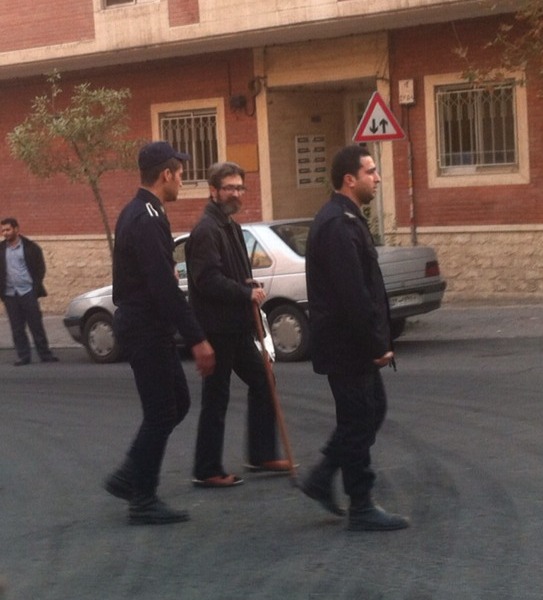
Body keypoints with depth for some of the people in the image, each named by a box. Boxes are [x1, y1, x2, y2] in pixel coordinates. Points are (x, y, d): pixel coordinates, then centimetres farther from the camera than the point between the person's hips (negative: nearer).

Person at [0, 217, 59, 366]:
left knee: (36, 325, 0)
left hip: (27, 292, -3)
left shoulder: (30, 247, 1)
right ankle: (23, 357, 9)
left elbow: (40, 268, 2)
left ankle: (45, 354, 7)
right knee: (17, 329, 4)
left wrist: (36, 287, -7)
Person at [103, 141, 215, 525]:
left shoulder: (137, 214, 12)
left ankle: (130, 477, 22)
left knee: (176, 403, 16)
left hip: (142, 324, 10)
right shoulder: (148, 220, -20)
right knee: (161, 413, -2)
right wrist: (197, 339, -24)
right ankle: (143, 501, 7)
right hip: (147, 329, -10)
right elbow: (165, 287, -26)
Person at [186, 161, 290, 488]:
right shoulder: (206, 231, -16)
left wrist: (251, 287, 1)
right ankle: (207, 471, 5)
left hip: (237, 327, 10)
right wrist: (247, 293, -17)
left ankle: (262, 455, 24)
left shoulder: (232, 227, 15)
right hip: (216, 328, -10)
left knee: (262, 382, 15)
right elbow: (208, 280, -25)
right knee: (216, 399, -3)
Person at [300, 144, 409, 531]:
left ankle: (322, 480, 23)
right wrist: (378, 344, -20)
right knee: (358, 420, -1)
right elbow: (352, 294, -25)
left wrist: (378, 340, 16)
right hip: (346, 344, -10)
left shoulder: (345, 219, 14)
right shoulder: (338, 225, -20)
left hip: (352, 343, 10)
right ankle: (362, 508, 9)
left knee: (371, 410, 17)